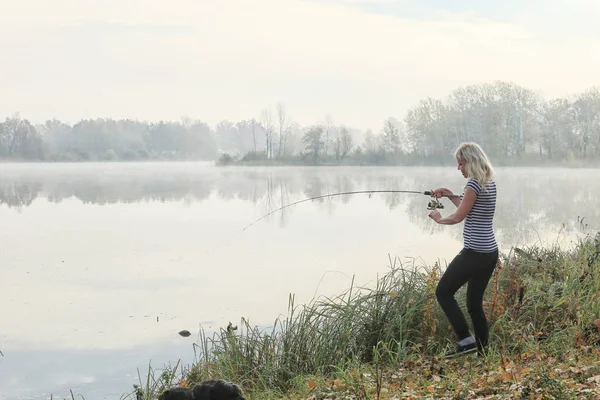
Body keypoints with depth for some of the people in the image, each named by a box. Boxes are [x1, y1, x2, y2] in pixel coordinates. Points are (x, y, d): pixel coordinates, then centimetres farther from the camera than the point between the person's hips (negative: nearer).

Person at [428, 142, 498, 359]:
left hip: (474, 252, -9)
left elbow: (459, 217, -12)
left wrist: (439, 218, 6)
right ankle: (482, 351, 13)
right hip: (490, 252, 9)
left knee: (443, 292, 3)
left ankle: (466, 340, -3)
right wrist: (450, 195, 22)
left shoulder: (474, 183, -13)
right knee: (475, 303, 13)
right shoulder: (489, 182, 14)